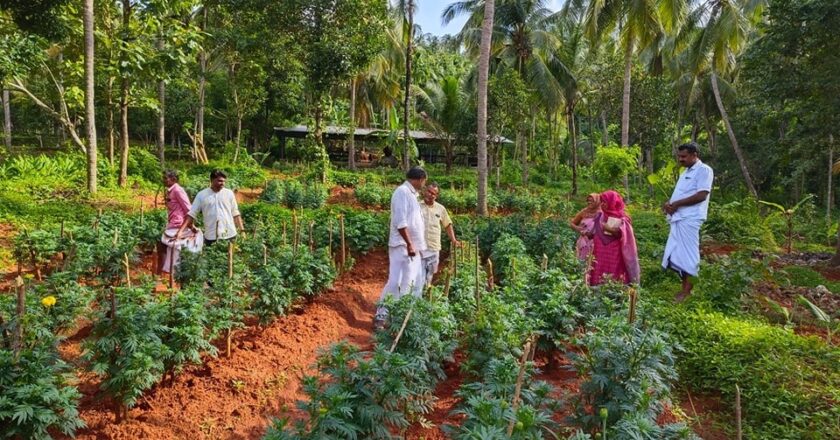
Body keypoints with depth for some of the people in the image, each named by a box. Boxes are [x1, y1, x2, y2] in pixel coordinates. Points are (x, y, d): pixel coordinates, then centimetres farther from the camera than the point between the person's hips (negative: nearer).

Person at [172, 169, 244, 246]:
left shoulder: (229, 193, 4)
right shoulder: (201, 195, 2)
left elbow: (235, 214, 7)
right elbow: (191, 214, 2)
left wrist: (242, 231, 1)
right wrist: (180, 231, -6)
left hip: (229, 236, 1)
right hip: (211, 237, 0)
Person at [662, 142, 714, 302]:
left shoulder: (704, 170, -7)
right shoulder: (686, 172, 21)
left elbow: (701, 195, -17)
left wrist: (676, 204, -16)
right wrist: (668, 203, 5)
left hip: (689, 218, -9)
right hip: (678, 217, 9)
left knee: (687, 254, -5)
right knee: (676, 253, 9)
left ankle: (688, 289, 2)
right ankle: (684, 286, 17)